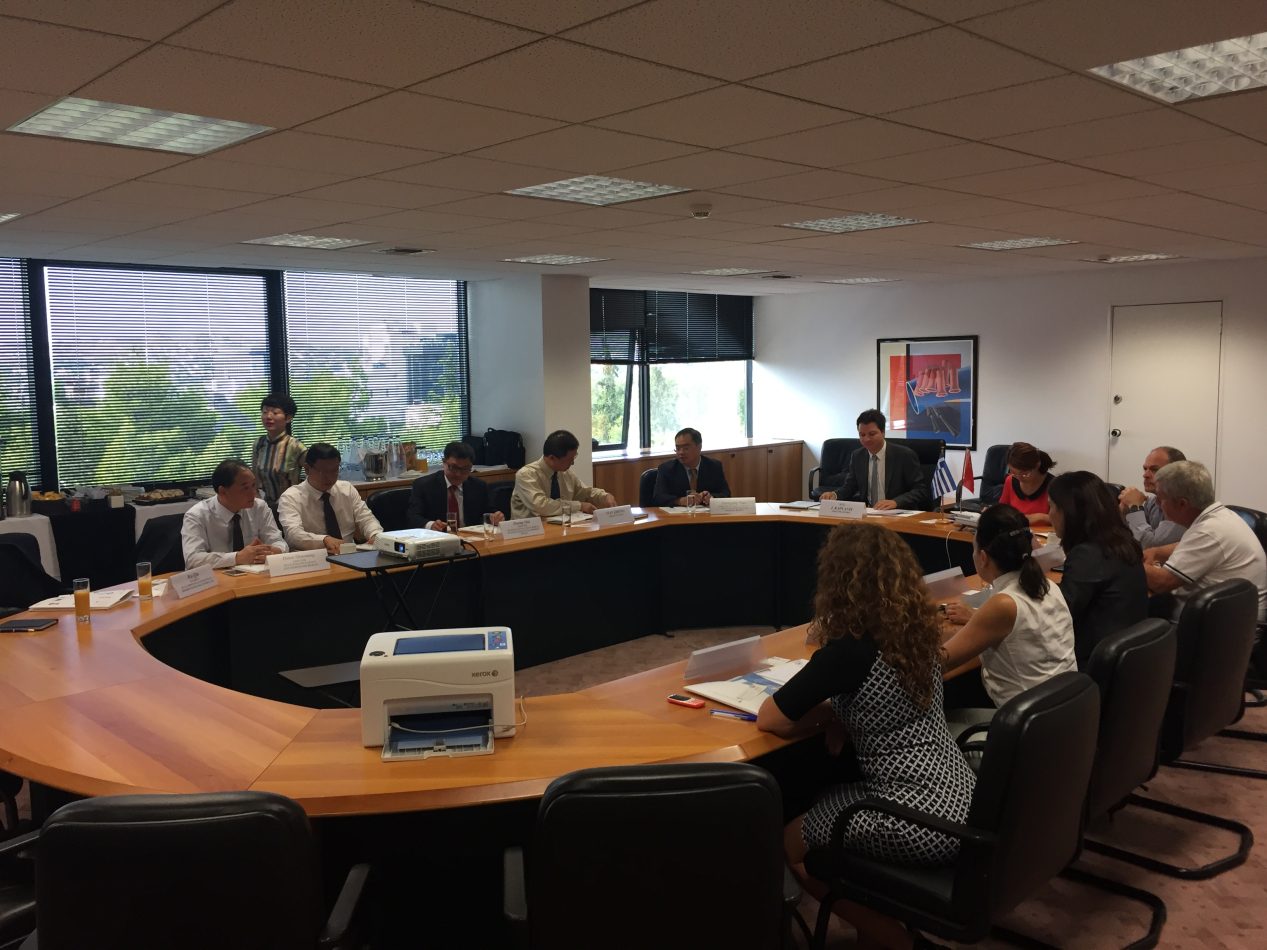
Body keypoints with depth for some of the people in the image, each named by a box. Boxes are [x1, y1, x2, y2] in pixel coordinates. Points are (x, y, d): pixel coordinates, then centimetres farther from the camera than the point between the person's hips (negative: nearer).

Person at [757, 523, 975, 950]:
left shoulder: (849, 650, -21)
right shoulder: (916, 629, 2)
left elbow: (769, 719, -12)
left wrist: (822, 710, 3)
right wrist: (834, 710, 3)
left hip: (921, 819, -8)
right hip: (958, 797, 8)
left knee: (790, 842, 14)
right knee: (819, 806, 25)